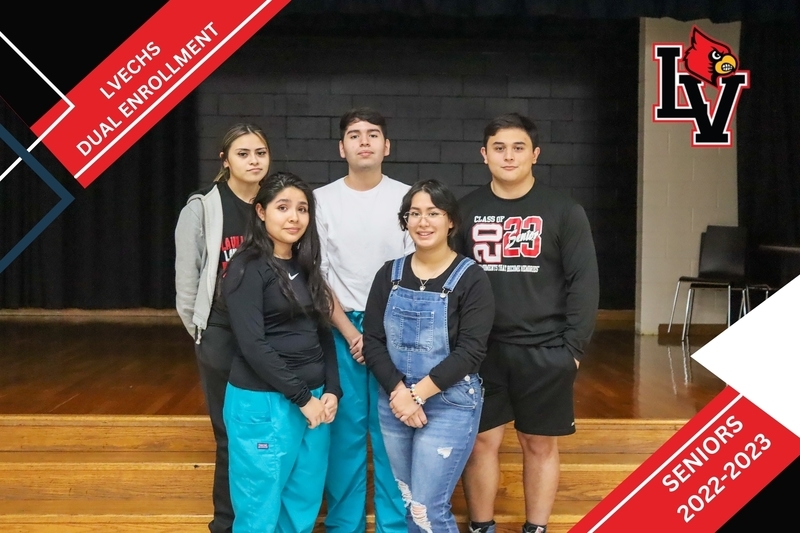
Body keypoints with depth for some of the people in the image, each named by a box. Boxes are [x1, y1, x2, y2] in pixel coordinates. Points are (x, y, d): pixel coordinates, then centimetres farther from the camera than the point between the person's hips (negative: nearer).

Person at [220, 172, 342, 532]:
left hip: (315, 401, 7)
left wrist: (331, 391, 0)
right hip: (263, 403, -7)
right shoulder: (248, 268, -9)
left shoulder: (305, 267, 12)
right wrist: (302, 398, -15)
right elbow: (253, 345, -16)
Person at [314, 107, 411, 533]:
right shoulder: (322, 199, 2)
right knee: (345, 428, 5)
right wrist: (348, 330, -7)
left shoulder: (406, 198, 1)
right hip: (340, 329, 0)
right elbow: (316, 275, 1)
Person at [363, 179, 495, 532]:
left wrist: (419, 394, -17)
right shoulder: (389, 275, 5)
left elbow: (471, 351, -14)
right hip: (393, 404, 4)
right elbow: (372, 341, 0)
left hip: (450, 405, -4)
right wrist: (399, 392, -13)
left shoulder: (471, 278, -7)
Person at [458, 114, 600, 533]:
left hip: (545, 352, -1)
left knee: (540, 444, 9)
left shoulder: (564, 211, -2)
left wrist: (573, 349, -8)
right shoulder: (467, 210, 3)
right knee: (481, 441, 6)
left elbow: (583, 283, -3)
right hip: (481, 351, 1)